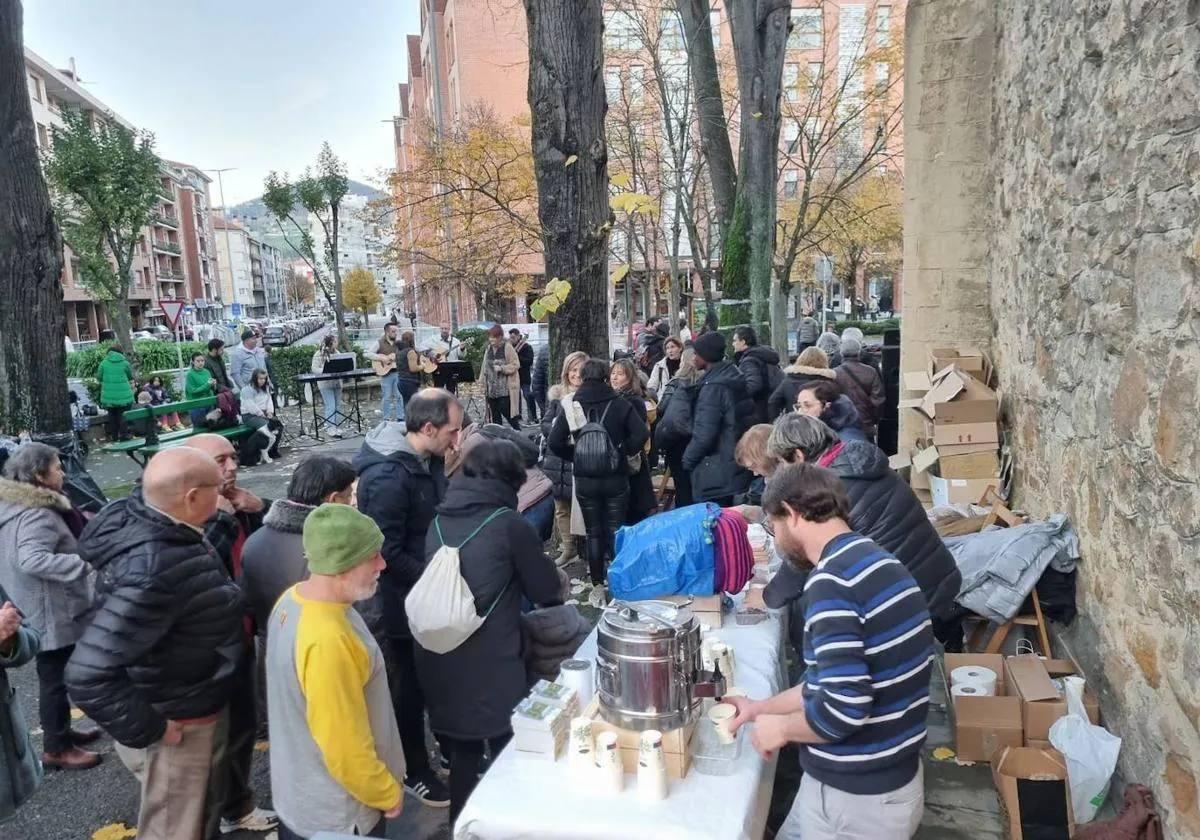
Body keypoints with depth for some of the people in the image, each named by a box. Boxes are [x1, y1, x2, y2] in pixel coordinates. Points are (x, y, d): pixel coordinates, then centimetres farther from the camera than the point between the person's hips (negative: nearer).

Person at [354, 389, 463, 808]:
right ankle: (414, 771, 33)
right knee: (410, 688, 12)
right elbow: (388, 556, -27)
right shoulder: (387, 477, -29)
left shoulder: (428, 459, -2)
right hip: (405, 603, -8)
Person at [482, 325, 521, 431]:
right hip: (492, 387, 6)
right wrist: (484, 381, 14)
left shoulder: (507, 347, -7)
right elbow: (485, 366, 19)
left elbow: (516, 365, -11)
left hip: (506, 387, -6)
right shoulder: (489, 348, 12)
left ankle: (517, 430, 5)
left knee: (505, 410, -10)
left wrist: (502, 368, -20)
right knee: (494, 412, 8)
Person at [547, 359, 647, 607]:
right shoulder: (619, 403, -5)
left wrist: (574, 456, 6)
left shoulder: (571, 404, -5)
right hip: (616, 477, 0)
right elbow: (641, 433, -13)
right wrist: (623, 452, 1)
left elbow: (554, 442, -10)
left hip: (585, 479, 0)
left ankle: (598, 587, 14)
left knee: (593, 532, 10)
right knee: (615, 530, 8)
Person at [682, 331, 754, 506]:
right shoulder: (735, 379, 9)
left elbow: (704, 434, -22)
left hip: (715, 475, -9)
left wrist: (687, 460, -7)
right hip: (735, 469, 9)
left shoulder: (713, 387, -19)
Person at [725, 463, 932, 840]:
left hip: (853, 797, -8)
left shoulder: (831, 580, -24)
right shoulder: (877, 562, 5)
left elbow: (843, 708, -29)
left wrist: (781, 727, -11)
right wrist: (763, 707, 17)